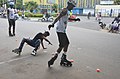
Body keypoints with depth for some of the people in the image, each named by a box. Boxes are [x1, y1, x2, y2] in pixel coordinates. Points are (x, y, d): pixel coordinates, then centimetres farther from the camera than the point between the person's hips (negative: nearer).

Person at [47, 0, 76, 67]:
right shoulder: (65, 10, -11)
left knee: (67, 43, 15)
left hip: (63, 31, 10)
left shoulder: (66, 11, 20)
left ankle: (63, 59, 23)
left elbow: (66, 19, 39)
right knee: (62, 45, -11)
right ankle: (53, 59, -8)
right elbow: (58, 18, -26)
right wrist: (53, 24, -39)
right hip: (60, 30, -10)